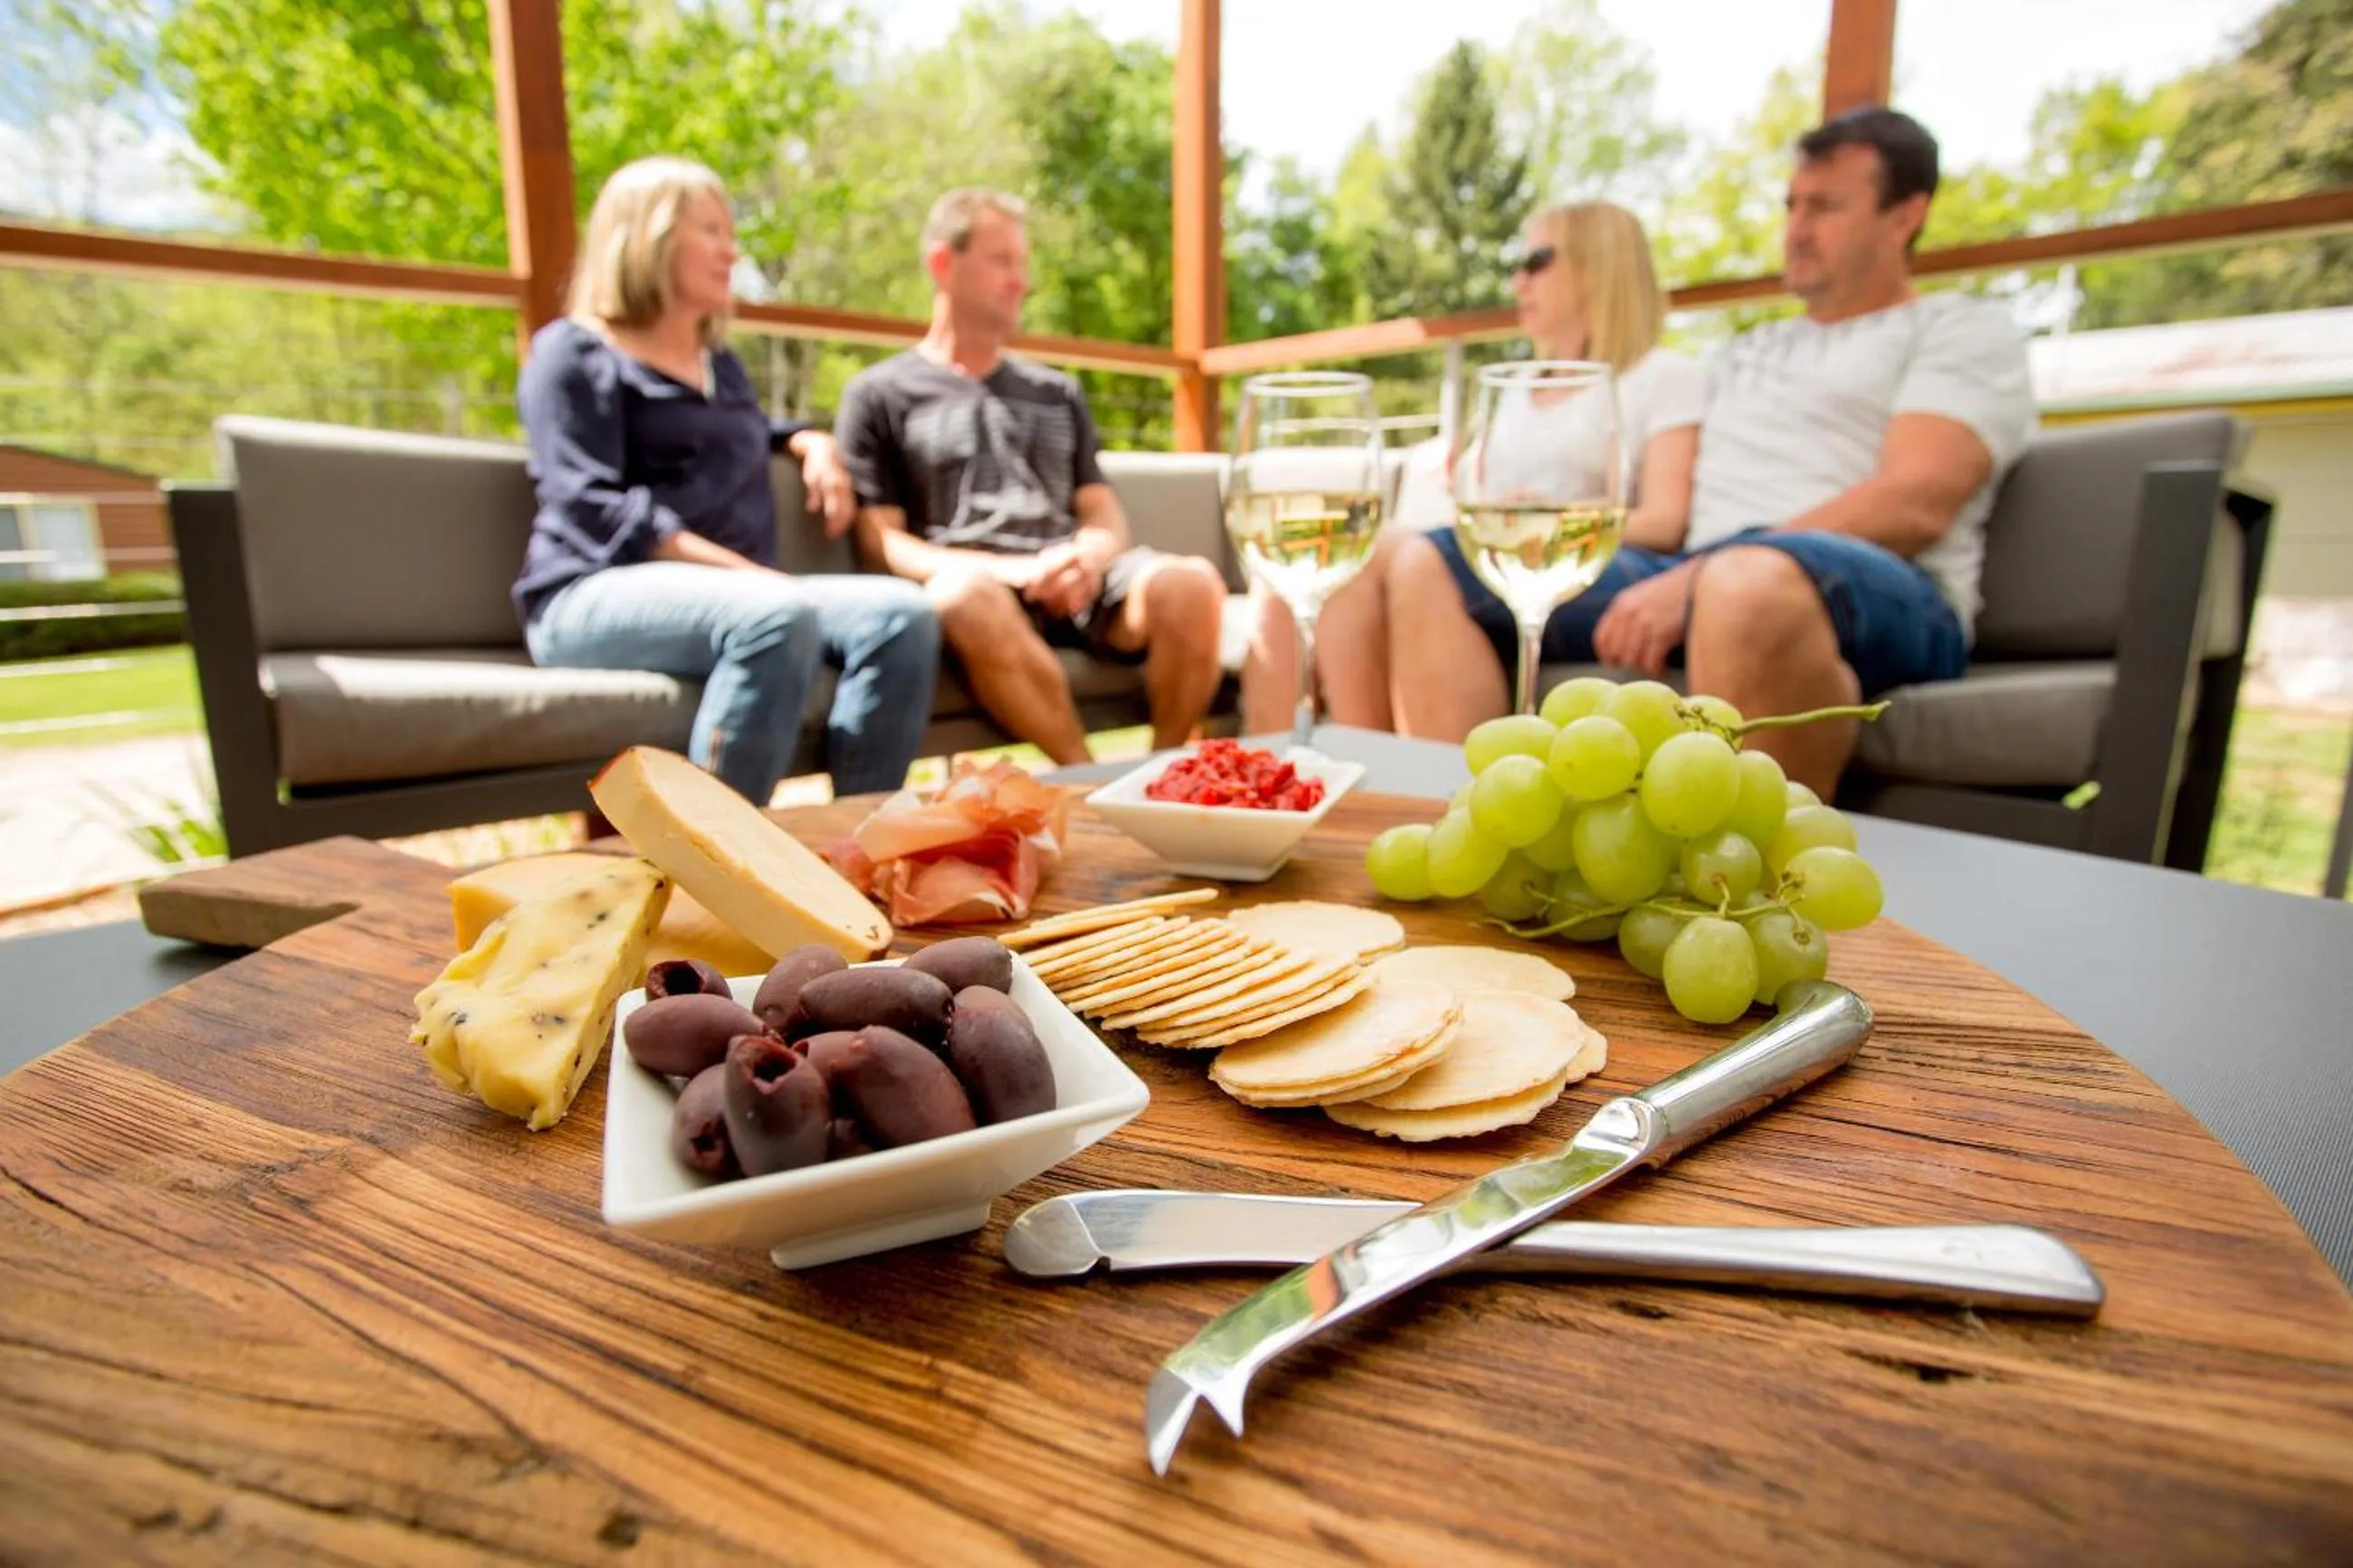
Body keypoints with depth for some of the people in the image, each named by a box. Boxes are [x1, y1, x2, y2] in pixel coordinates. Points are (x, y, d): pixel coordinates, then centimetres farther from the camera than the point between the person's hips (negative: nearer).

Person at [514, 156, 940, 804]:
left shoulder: (722, 364, 28)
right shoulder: (575, 353, 6)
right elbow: (592, 509, -8)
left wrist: (813, 442, 22)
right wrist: (743, 572, -20)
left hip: (735, 593, 6)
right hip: (599, 594, -6)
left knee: (903, 612, -23)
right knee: (780, 615, -39)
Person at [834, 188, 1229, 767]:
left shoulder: (1058, 394, 27)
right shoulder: (878, 394, 14)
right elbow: (882, 543, 3)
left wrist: (1089, 558, -7)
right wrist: (1013, 571, -13)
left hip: (1076, 588, 4)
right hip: (985, 588, -3)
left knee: (1193, 584, -28)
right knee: (968, 593, -40)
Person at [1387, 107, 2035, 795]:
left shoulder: (1964, 328, 11)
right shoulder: (1747, 350, 31)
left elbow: (1914, 505, -8)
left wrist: (1694, 580, -19)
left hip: (1882, 595, -6)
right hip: (1695, 584, 6)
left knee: (1750, 580, -44)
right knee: (1428, 565, -7)